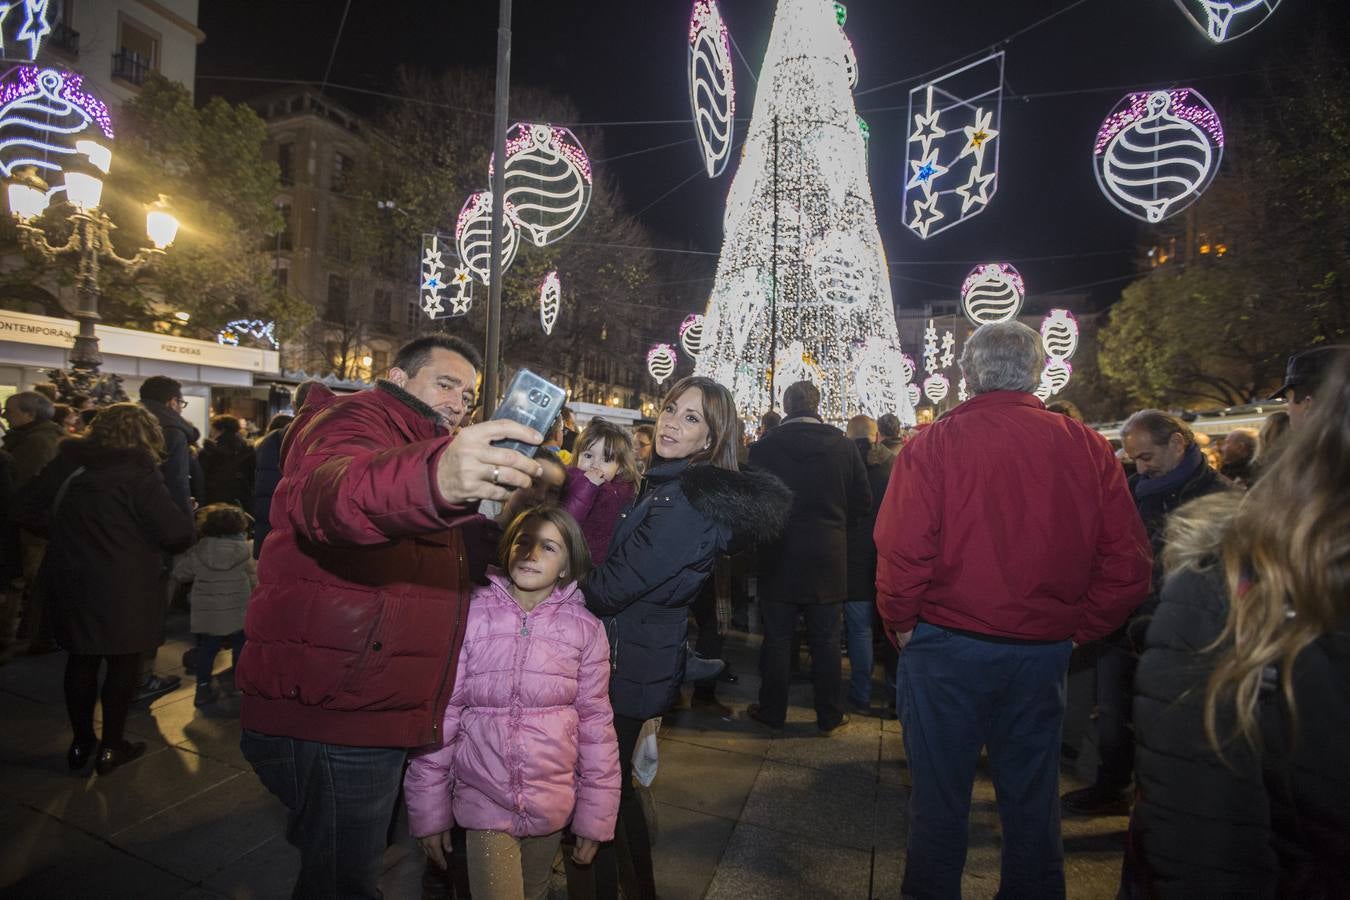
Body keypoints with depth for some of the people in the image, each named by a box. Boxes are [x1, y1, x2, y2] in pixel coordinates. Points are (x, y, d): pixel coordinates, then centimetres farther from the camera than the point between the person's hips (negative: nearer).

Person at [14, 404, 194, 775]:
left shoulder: (65, 463, 4)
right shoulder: (139, 473, -16)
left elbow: (29, 512, 12)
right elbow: (176, 532, -21)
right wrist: (187, 525, 1)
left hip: (71, 583, 6)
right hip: (124, 589, -6)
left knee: (81, 661, 18)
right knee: (123, 664, 8)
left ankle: (81, 742, 29)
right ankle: (110, 747, 16)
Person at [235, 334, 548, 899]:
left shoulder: (419, 449, 21)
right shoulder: (353, 422, -11)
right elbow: (326, 492, -39)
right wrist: (433, 479, -59)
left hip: (366, 715, 10)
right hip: (331, 723, -10)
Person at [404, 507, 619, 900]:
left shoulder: (585, 628, -5)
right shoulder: (470, 614, -10)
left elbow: (595, 723, 0)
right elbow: (439, 713, -5)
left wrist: (595, 816, 2)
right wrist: (429, 811, -1)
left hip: (553, 805, 2)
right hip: (484, 802, -2)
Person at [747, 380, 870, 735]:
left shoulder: (764, 447, -10)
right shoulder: (843, 446, -6)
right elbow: (863, 502, -1)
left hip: (779, 558, -1)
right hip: (828, 559, 1)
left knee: (777, 639, 11)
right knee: (826, 641, 11)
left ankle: (772, 710, 22)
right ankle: (830, 715, 22)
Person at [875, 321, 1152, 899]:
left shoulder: (934, 443, -12)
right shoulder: (1088, 447, -2)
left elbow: (901, 553, -18)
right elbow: (1129, 564, -3)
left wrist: (900, 625, -2)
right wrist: (1077, 629, 8)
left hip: (946, 644, -3)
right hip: (1044, 651, 3)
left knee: (940, 792, 13)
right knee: (1031, 797, 19)